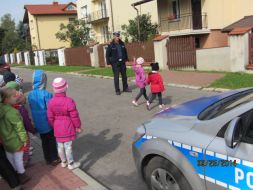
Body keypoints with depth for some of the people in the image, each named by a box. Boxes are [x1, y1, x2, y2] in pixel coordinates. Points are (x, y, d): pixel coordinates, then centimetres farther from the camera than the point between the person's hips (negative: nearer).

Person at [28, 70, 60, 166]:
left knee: (44, 141, 20)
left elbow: (32, 109, 4)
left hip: (38, 123, 5)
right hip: (48, 122, -5)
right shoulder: (46, 94, -23)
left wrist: (35, 120, 16)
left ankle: (47, 159, 32)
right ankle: (54, 159, 24)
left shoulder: (30, 94, -4)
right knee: (51, 140, 13)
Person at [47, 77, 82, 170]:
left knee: (60, 146, 18)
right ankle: (71, 164, 23)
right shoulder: (69, 101, -22)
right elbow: (74, 116, -15)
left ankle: (63, 162, 37)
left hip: (57, 128, 5)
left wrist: (54, 126, 16)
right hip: (68, 128, -4)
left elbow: (50, 117, 0)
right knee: (68, 146, 7)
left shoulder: (51, 102, -8)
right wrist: (78, 126, -1)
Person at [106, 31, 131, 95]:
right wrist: (109, 63, -10)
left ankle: (125, 88, 25)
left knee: (124, 76, 12)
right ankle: (117, 90, 8)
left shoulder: (122, 44, 6)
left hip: (122, 62, 5)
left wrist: (126, 59, 13)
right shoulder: (111, 45, -7)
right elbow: (107, 55, -6)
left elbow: (125, 52, 16)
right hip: (115, 63, -5)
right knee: (116, 77, -1)